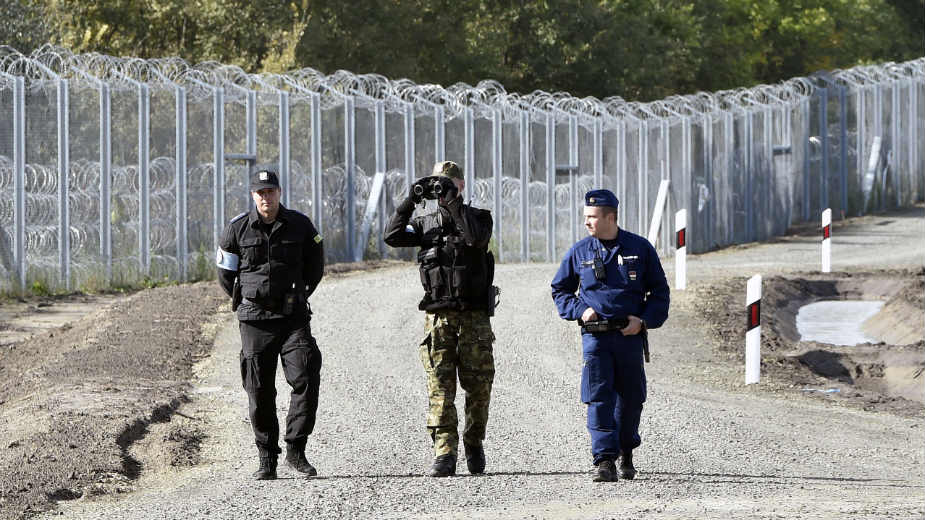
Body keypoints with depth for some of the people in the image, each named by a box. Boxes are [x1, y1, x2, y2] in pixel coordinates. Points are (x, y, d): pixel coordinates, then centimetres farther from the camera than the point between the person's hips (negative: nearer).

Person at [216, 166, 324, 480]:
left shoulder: (300, 226, 1)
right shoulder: (238, 229, -2)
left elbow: (315, 266, 17)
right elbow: (226, 273, 11)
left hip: (293, 317, 0)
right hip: (255, 321, 0)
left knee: (306, 379, -13)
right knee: (260, 392, 1)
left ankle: (295, 451, -4)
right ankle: (267, 460, 9)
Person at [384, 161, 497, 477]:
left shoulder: (478, 218, 4)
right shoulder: (426, 225, 12)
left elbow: (476, 237, -19)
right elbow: (393, 236, -4)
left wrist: (452, 203, -20)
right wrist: (411, 201, -10)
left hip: (474, 316, -1)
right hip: (438, 317, 1)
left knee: (478, 386, 3)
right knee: (440, 386, -8)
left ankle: (474, 445, 23)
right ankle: (444, 454, -12)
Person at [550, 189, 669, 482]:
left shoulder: (640, 249, 3)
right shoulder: (579, 252, 5)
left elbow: (659, 291, 10)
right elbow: (560, 290, 16)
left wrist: (644, 320, -5)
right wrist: (579, 310, -3)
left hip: (630, 336, 0)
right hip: (595, 335, 0)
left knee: (631, 398, 9)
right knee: (599, 399, -11)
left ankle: (626, 451, 32)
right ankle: (605, 461, -13)